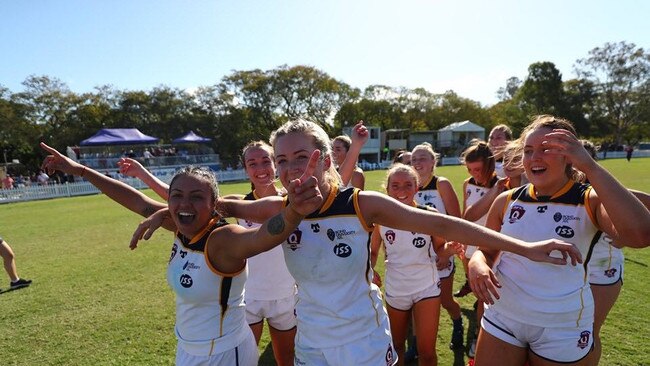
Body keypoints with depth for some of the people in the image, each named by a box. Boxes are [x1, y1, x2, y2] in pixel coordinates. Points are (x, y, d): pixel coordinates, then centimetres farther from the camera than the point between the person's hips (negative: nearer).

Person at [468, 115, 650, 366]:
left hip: (564, 330, -2)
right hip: (501, 318, 2)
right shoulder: (506, 201, -3)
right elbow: (485, 250, 7)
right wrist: (477, 264, -17)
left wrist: (590, 167, -31)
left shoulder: (590, 201, -11)